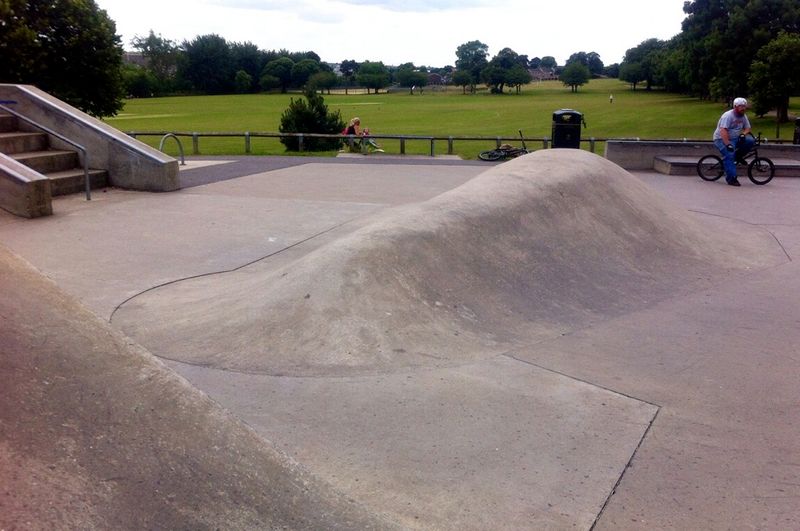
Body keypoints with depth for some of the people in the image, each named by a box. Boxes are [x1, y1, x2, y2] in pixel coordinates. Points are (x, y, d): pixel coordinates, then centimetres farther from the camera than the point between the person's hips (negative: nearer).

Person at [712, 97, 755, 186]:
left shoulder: (743, 116, 6)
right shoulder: (728, 115, -18)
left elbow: (747, 128, 12)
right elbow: (723, 131, -29)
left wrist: (743, 134, -14)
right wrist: (728, 144, -38)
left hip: (735, 138, 7)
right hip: (721, 139, -7)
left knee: (751, 141, -15)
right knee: (729, 155, -27)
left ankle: (737, 157, 3)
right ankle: (731, 178, -22)